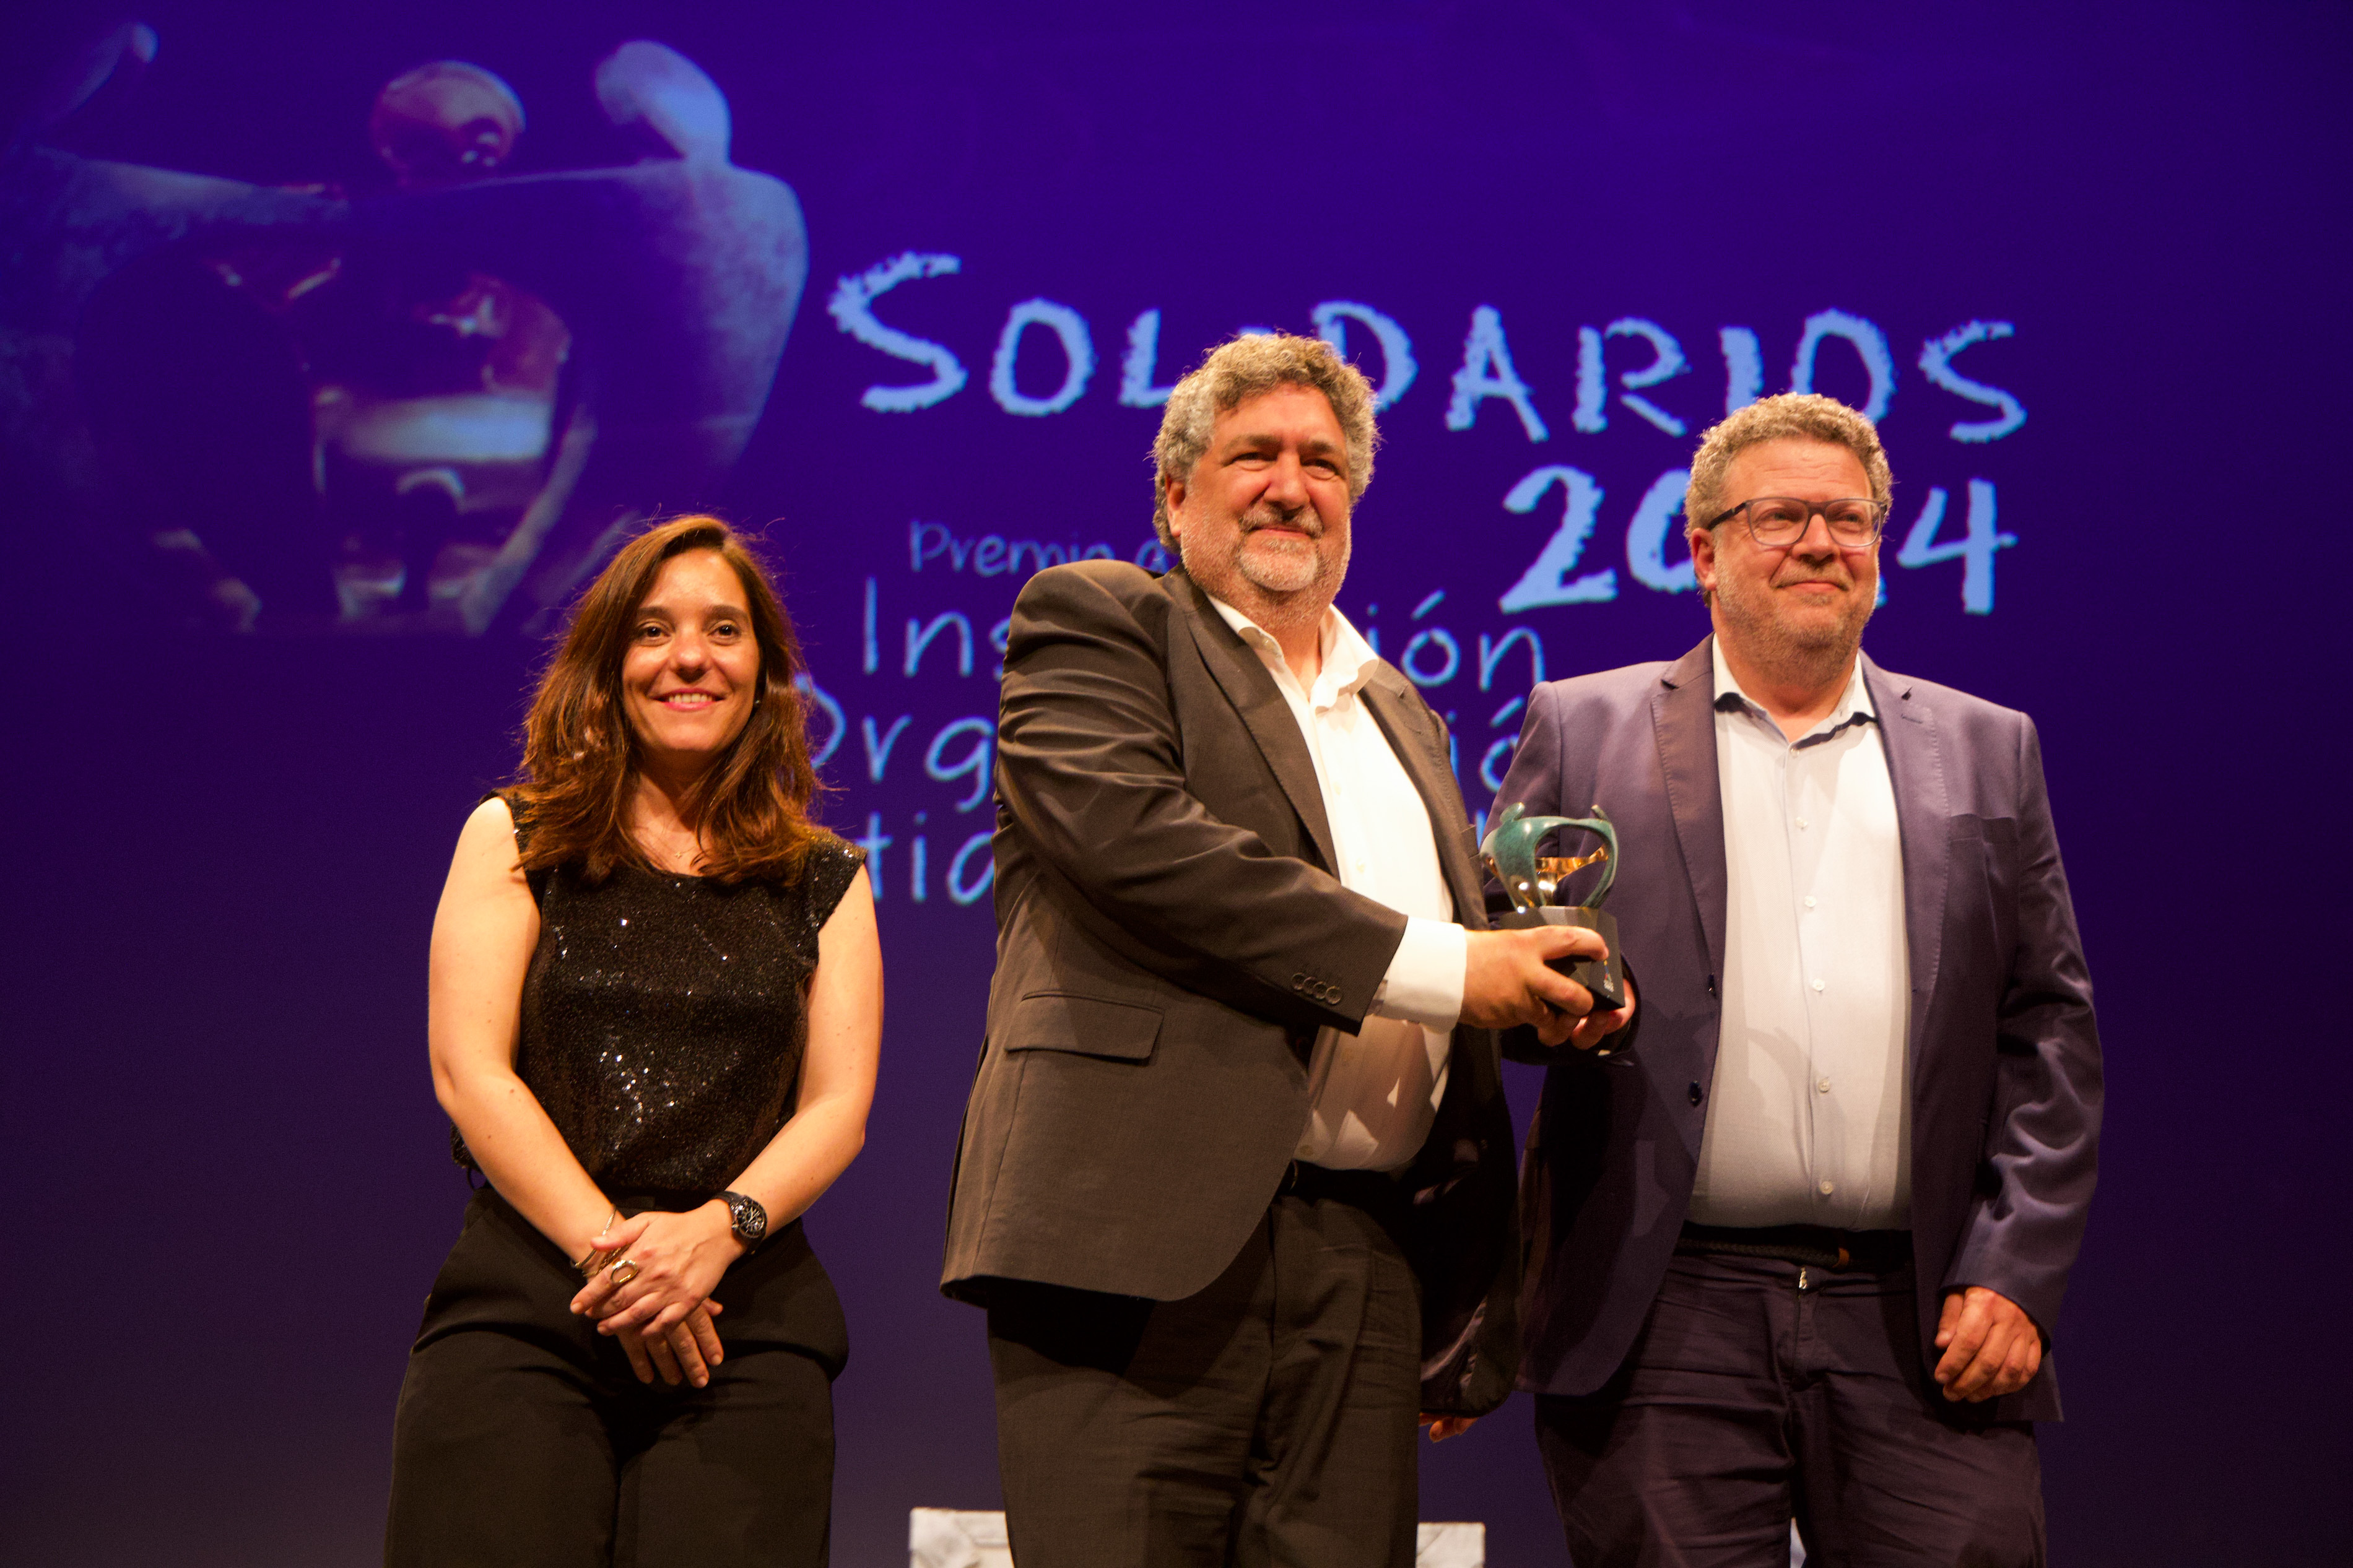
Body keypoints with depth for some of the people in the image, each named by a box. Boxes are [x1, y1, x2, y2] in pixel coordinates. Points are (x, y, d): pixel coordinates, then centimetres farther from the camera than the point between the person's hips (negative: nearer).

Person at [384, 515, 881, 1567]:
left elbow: (838, 1106, 7)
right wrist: (607, 1245, -11)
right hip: (522, 1304, -1)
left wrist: (719, 1228, -13)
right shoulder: (516, 841, 12)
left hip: (746, 1327, 1)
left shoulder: (824, 882, 16)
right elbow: (469, 1072, 2)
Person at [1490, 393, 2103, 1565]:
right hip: (1664, 1329, -1)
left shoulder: (1987, 754, 15)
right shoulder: (1583, 732, 9)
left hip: (1928, 1334, 2)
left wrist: (2017, 1274, 1)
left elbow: (2050, 1033, 11)